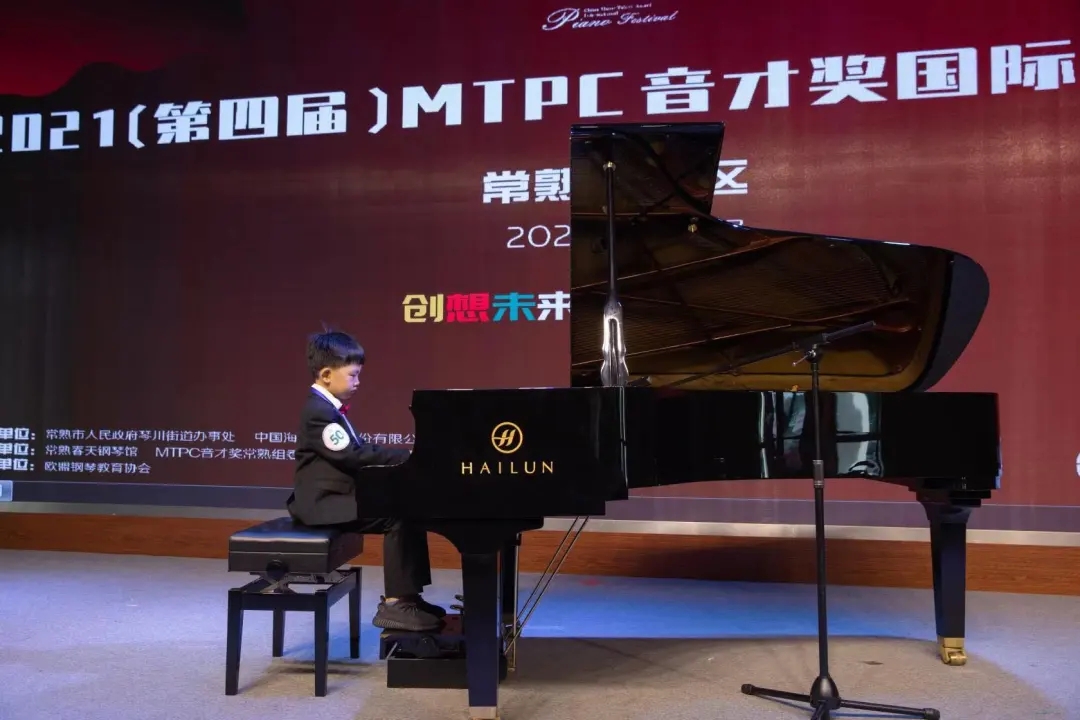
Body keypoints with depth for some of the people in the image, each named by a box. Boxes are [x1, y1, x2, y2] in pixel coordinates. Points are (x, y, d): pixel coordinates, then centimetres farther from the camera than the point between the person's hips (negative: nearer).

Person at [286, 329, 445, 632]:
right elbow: (353, 456, -24)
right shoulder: (319, 411, -16)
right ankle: (394, 604, -17)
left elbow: (359, 449, 18)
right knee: (397, 518, -23)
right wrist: (406, 458, -20)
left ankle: (407, 595, 6)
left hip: (337, 495, 10)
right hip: (323, 503, -10)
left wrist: (402, 457, 5)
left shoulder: (329, 408, 18)